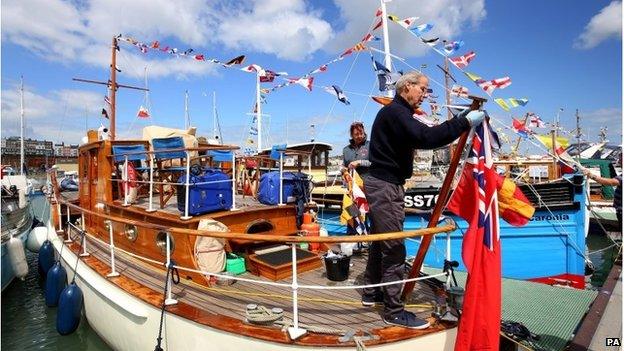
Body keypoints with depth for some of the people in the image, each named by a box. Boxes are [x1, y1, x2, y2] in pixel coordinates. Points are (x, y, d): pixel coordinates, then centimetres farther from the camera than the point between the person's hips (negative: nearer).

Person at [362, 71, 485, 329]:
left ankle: (371, 293, 30)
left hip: (382, 183, 11)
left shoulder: (394, 112, 20)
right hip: (386, 185, -11)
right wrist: (464, 122, -25)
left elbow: (419, 137, 15)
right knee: (393, 248, -6)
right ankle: (394, 311, 4)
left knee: (380, 242, 17)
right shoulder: (395, 112, -15)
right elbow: (426, 137, -30)